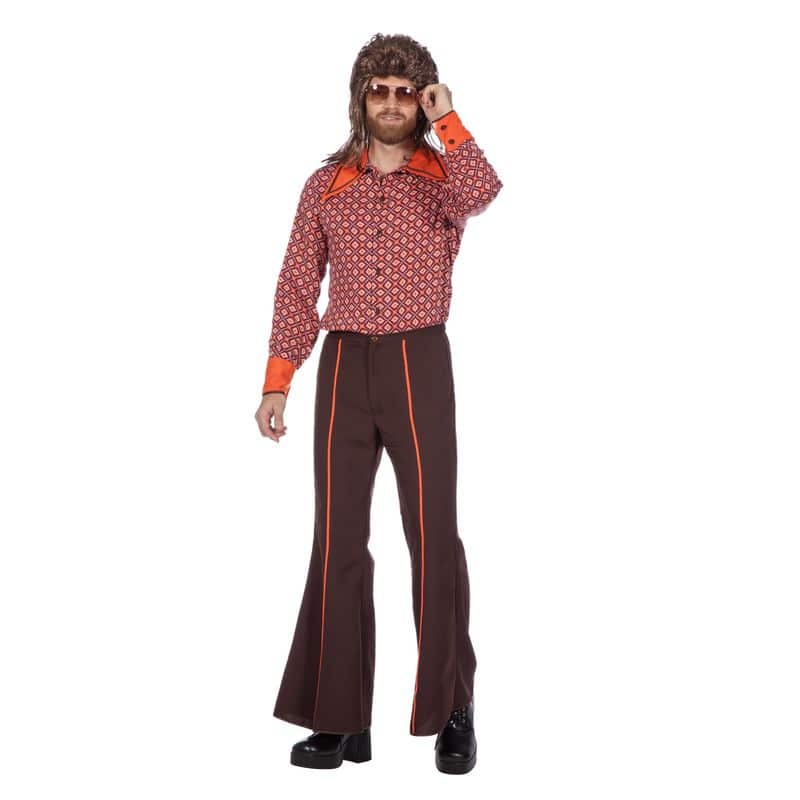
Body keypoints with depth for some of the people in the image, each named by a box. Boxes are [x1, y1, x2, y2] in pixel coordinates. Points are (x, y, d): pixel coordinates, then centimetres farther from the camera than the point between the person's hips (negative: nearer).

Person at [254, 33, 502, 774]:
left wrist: (447, 121, -11)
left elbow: (484, 192, -22)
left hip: (419, 362, -2)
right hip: (345, 365, 3)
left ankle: (452, 711, 8)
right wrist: (276, 383, 2)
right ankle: (341, 719, 10)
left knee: (434, 535, -3)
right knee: (338, 539, 2)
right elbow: (297, 286, 9)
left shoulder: (443, 174, 5)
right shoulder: (326, 184, 11)